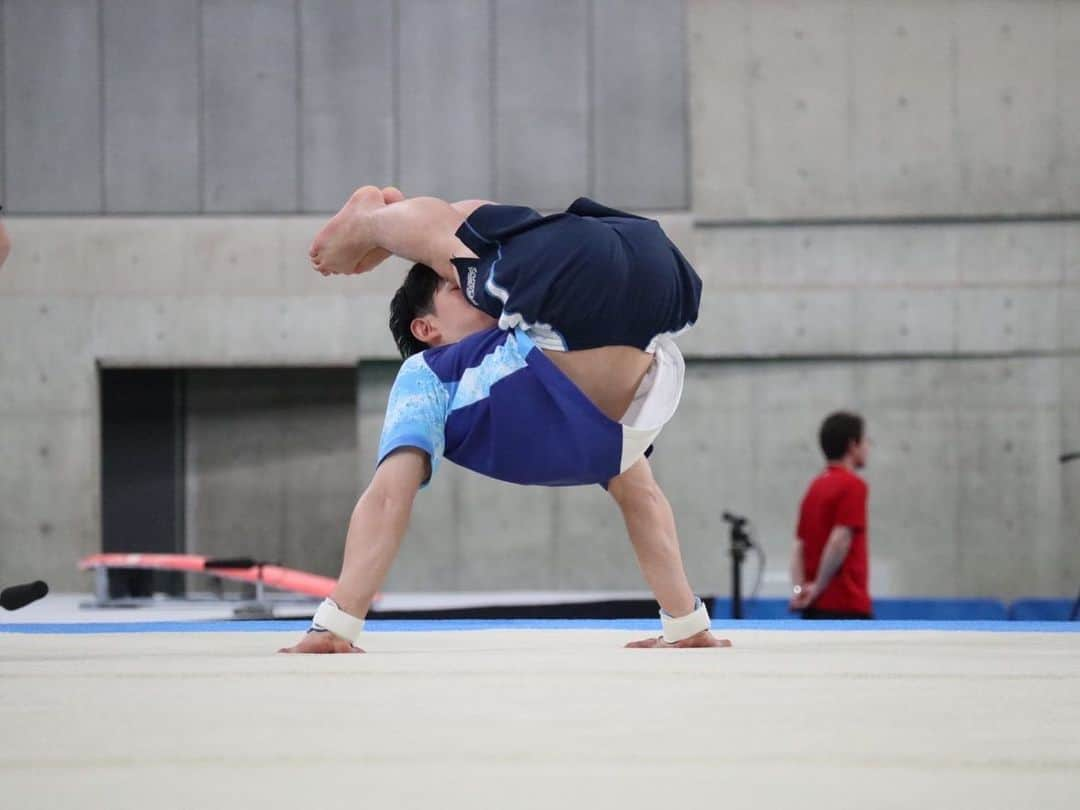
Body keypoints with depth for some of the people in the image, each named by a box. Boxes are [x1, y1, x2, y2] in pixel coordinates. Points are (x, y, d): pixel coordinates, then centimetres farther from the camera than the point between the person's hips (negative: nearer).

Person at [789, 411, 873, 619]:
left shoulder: (816, 487, 16)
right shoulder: (853, 485, -10)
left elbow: (799, 547, 11)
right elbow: (839, 542, -19)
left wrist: (799, 588, 0)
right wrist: (819, 587, -12)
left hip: (816, 609, 9)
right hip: (845, 607, -9)